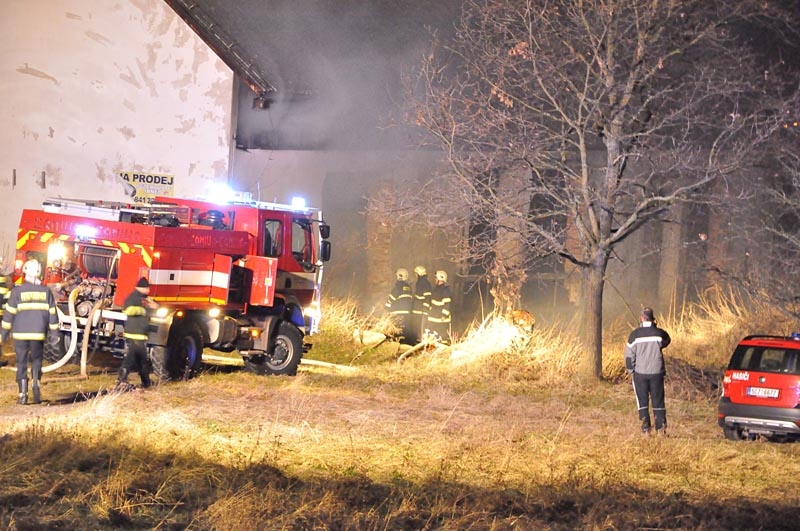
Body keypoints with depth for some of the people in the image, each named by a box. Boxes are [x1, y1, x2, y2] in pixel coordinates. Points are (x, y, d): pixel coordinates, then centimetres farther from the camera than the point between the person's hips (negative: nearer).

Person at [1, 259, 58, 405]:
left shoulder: (17, 291, -6)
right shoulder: (45, 291, 2)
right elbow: (52, 313, 3)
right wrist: (54, 333, 11)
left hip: (20, 334, -2)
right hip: (38, 334, 2)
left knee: (22, 363, 6)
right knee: (36, 361, 14)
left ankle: (23, 394, 0)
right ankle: (36, 389, -4)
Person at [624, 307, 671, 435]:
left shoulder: (635, 334, -8)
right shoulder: (659, 333, -6)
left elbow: (629, 354, -4)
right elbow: (666, 341, 17)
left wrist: (631, 370, 9)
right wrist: (655, 328, 9)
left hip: (640, 373, -1)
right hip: (657, 372, 1)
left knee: (642, 401, 7)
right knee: (658, 400, 8)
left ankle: (646, 428, 3)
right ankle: (661, 428, 4)